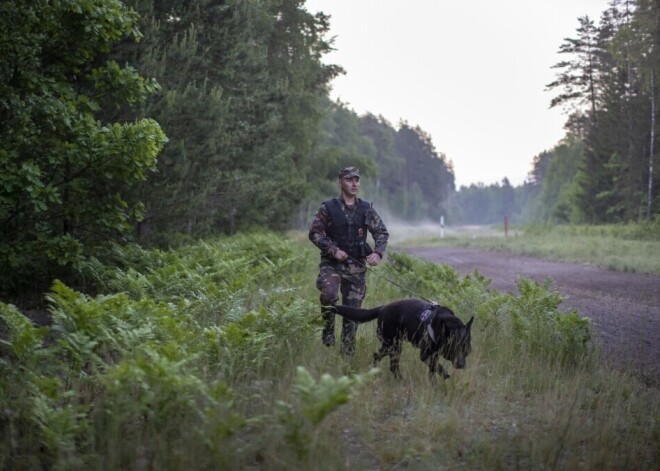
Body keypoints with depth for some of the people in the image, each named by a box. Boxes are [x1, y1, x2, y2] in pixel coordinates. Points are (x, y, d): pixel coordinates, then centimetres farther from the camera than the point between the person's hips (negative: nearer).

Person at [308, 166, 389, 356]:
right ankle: (328, 328, -4)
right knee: (329, 294, -30)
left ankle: (348, 352, 17)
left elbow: (382, 232, 8)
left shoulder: (366, 209, 5)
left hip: (357, 266, 3)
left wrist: (378, 252, -11)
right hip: (332, 263, -3)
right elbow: (314, 233, -4)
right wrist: (333, 250, -16)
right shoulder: (328, 208, -3)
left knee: (353, 309, 4)